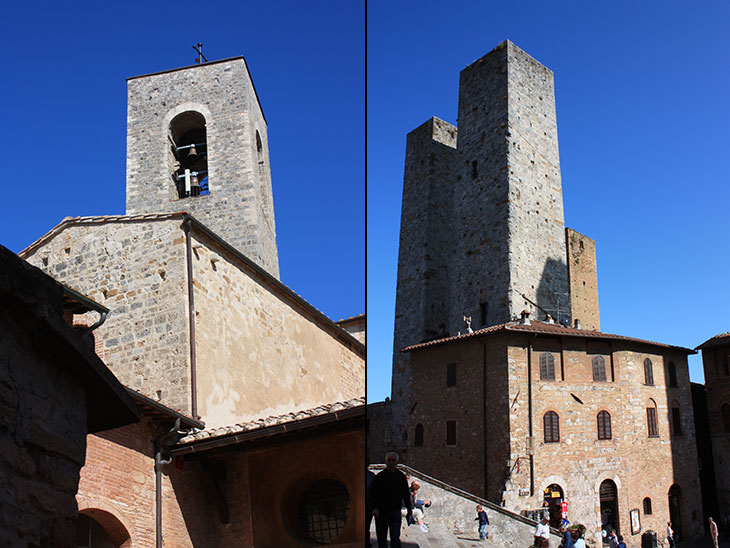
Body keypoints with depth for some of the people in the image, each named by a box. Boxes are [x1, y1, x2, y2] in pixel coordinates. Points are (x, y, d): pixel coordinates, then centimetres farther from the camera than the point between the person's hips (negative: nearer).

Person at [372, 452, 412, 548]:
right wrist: (375, 507, -17)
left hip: (395, 511, 0)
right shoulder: (380, 476, -1)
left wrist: (409, 507, 8)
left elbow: (406, 493, 14)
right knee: (381, 537, 10)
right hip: (381, 512, 0)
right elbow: (374, 494, -5)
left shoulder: (401, 476, 5)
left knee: (395, 538, -7)